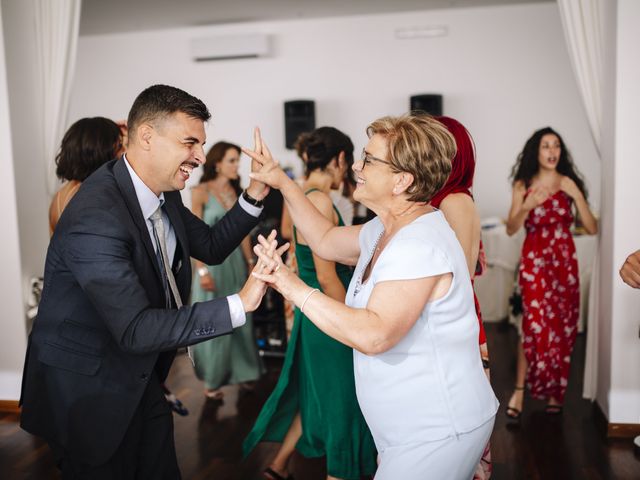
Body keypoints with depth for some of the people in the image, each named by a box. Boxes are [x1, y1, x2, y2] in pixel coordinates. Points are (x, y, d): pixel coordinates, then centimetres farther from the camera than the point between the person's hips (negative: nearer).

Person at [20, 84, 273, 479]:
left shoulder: (163, 193, -4)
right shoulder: (96, 218, -31)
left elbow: (211, 247, 9)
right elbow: (135, 330, -33)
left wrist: (254, 195, -5)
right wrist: (240, 304, -36)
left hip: (140, 380, 8)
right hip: (85, 392, -8)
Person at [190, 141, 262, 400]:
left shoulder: (237, 192, 8)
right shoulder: (201, 192, -9)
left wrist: (250, 261, 7)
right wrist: (201, 270, -16)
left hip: (236, 260, 5)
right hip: (212, 261, -5)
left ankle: (241, 371, 26)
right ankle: (212, 379, 17)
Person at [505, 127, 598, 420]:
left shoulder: (569, 184, 4)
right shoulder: (523, 185, 3)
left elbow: (592, 229, -3)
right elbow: (511, 229, -2)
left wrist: (576, 194, -13)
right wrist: (527, 205, -18)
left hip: (565, 262, 2)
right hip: (534, 262, -2)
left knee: (562, 329, 3)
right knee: (534, 325, -13)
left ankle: (555, 392, 17)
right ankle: (519, 391, -3)